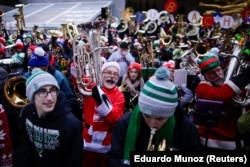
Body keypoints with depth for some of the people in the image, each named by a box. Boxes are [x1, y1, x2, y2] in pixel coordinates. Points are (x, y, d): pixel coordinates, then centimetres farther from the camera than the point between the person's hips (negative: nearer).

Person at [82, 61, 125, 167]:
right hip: (88, 144, 0)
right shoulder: (91, 87, -3)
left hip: (107, 146, 1)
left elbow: (115, 119, -18)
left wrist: (102, 101, -32)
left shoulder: (119, 96, -3)